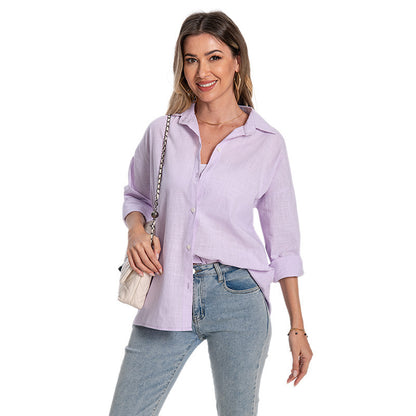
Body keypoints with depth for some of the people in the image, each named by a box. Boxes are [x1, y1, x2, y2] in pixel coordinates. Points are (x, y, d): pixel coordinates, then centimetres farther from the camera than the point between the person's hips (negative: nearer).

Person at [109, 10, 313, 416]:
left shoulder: (267, 143, 1)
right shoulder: (162, 132, 5)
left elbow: (283, 241, 5)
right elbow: (136, 196, 20)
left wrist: (297, 328, 5)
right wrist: (136, 230, -4)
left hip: (237, 297, -1)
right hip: (167, 301, 2)